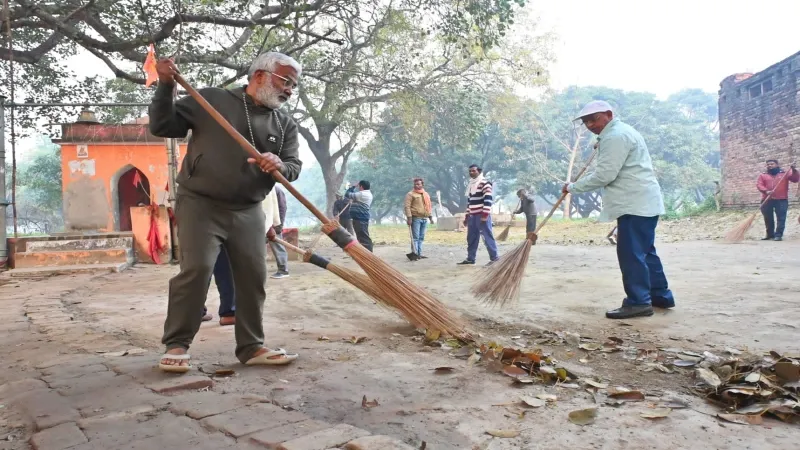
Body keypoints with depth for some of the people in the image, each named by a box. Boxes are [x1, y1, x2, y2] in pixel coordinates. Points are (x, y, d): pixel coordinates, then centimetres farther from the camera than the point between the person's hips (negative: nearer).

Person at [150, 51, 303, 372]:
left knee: (253, 275, 3)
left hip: (248, 211, 5)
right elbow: (162, 126, 0)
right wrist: (166, 87, -14)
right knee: (196, 269, -14)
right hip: (200, 203, -4)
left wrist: (280, 166, -21)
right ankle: (177, 345, 3)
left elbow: (294, 167, 2)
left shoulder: (285, 125, 10)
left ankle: (251, 346, 16)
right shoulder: (211, 100, -1)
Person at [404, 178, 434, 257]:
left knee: (421, 238, 8)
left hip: (425, 219, 6)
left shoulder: (426, 195, 18)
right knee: (415, 237, -9)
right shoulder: (410, 194, -2)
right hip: (416, 218, -6)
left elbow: (429, 206, 24)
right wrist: (409, 217, -17)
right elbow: (407, 206, -9)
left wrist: (430, 216, 16)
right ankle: (415, 253, -9)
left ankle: (419, 253, 13)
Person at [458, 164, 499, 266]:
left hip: (482, 215, -9)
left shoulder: (485, 183, -9)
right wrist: (467, 216, 20)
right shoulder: (471, 184, 19)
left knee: (487, 237, -8)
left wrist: (485, 215, -22)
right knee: (471, 238, 10)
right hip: (472, 216, 9)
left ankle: (494, 257, -4)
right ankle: (470, 258, 16)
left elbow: (488, 200, -16)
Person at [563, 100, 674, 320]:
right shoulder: (621, 131, 20)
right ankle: (661, 295, 24)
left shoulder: (615, 136, -15)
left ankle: (638, 302, -5)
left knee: (631, 253, -9)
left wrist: (573, 187, -12)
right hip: (643, 202, 11)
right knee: (644, 251, 16)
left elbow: (604, 176, -20)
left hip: (635, 204, -11)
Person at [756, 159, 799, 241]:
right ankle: (770, 235, 17)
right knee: (768, 218, 7)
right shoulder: (763, 175, 14)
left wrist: (794, 170, -14)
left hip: (781, 200, -2)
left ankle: (778, 235, -6)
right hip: (767, 200, 2)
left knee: (781, 218, -7)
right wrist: (766, 191, -17)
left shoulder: (785, 173, 12)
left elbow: (796, 179, 2)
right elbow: (759, 184, 1)